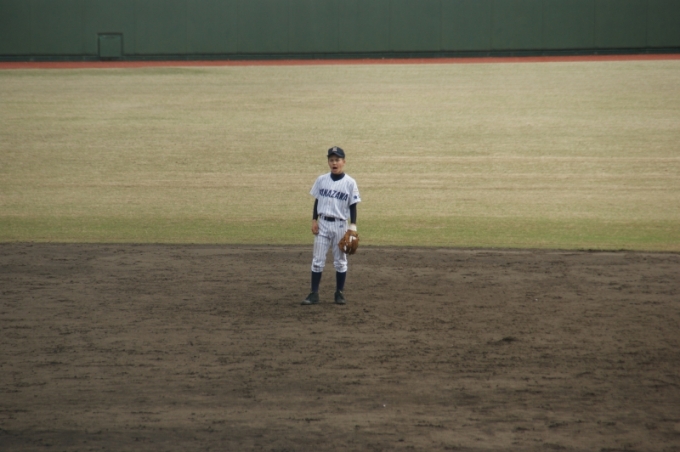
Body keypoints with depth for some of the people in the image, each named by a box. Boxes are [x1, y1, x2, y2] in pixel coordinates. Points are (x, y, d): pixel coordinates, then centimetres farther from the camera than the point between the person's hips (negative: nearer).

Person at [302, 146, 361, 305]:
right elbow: (317, 201, 9)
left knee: (340, 261, 7)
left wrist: (353, 226, -10)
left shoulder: (350, 183, -4)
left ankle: (340, 293, 16)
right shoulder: (321, 180, 3)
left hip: (340, 225, -2)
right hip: (322, 223, 2)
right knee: (317, 260, 0)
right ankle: (314, 294, 2)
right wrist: (314, 220, 1)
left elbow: (353, 206, -2)